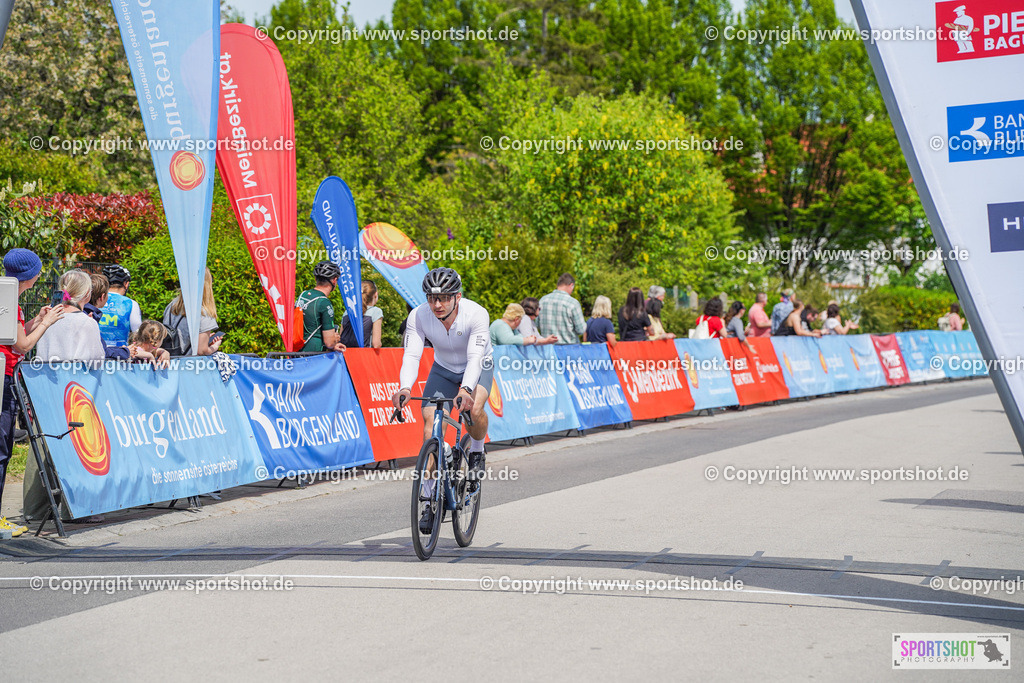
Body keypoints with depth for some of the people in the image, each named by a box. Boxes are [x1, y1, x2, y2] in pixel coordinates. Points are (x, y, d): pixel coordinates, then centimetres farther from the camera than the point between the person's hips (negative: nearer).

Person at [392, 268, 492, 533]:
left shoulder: (476, 314, -33)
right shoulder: (419, 316, -25)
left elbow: (475, 358, -41)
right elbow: (411, 355, -32)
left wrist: (465, 390, -59)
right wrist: (404, 388, -52)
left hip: (479, 366, -2)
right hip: (443, 369, 3)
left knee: (474, 409, -32)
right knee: (430, 423, -14)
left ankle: (477, 450, 2)